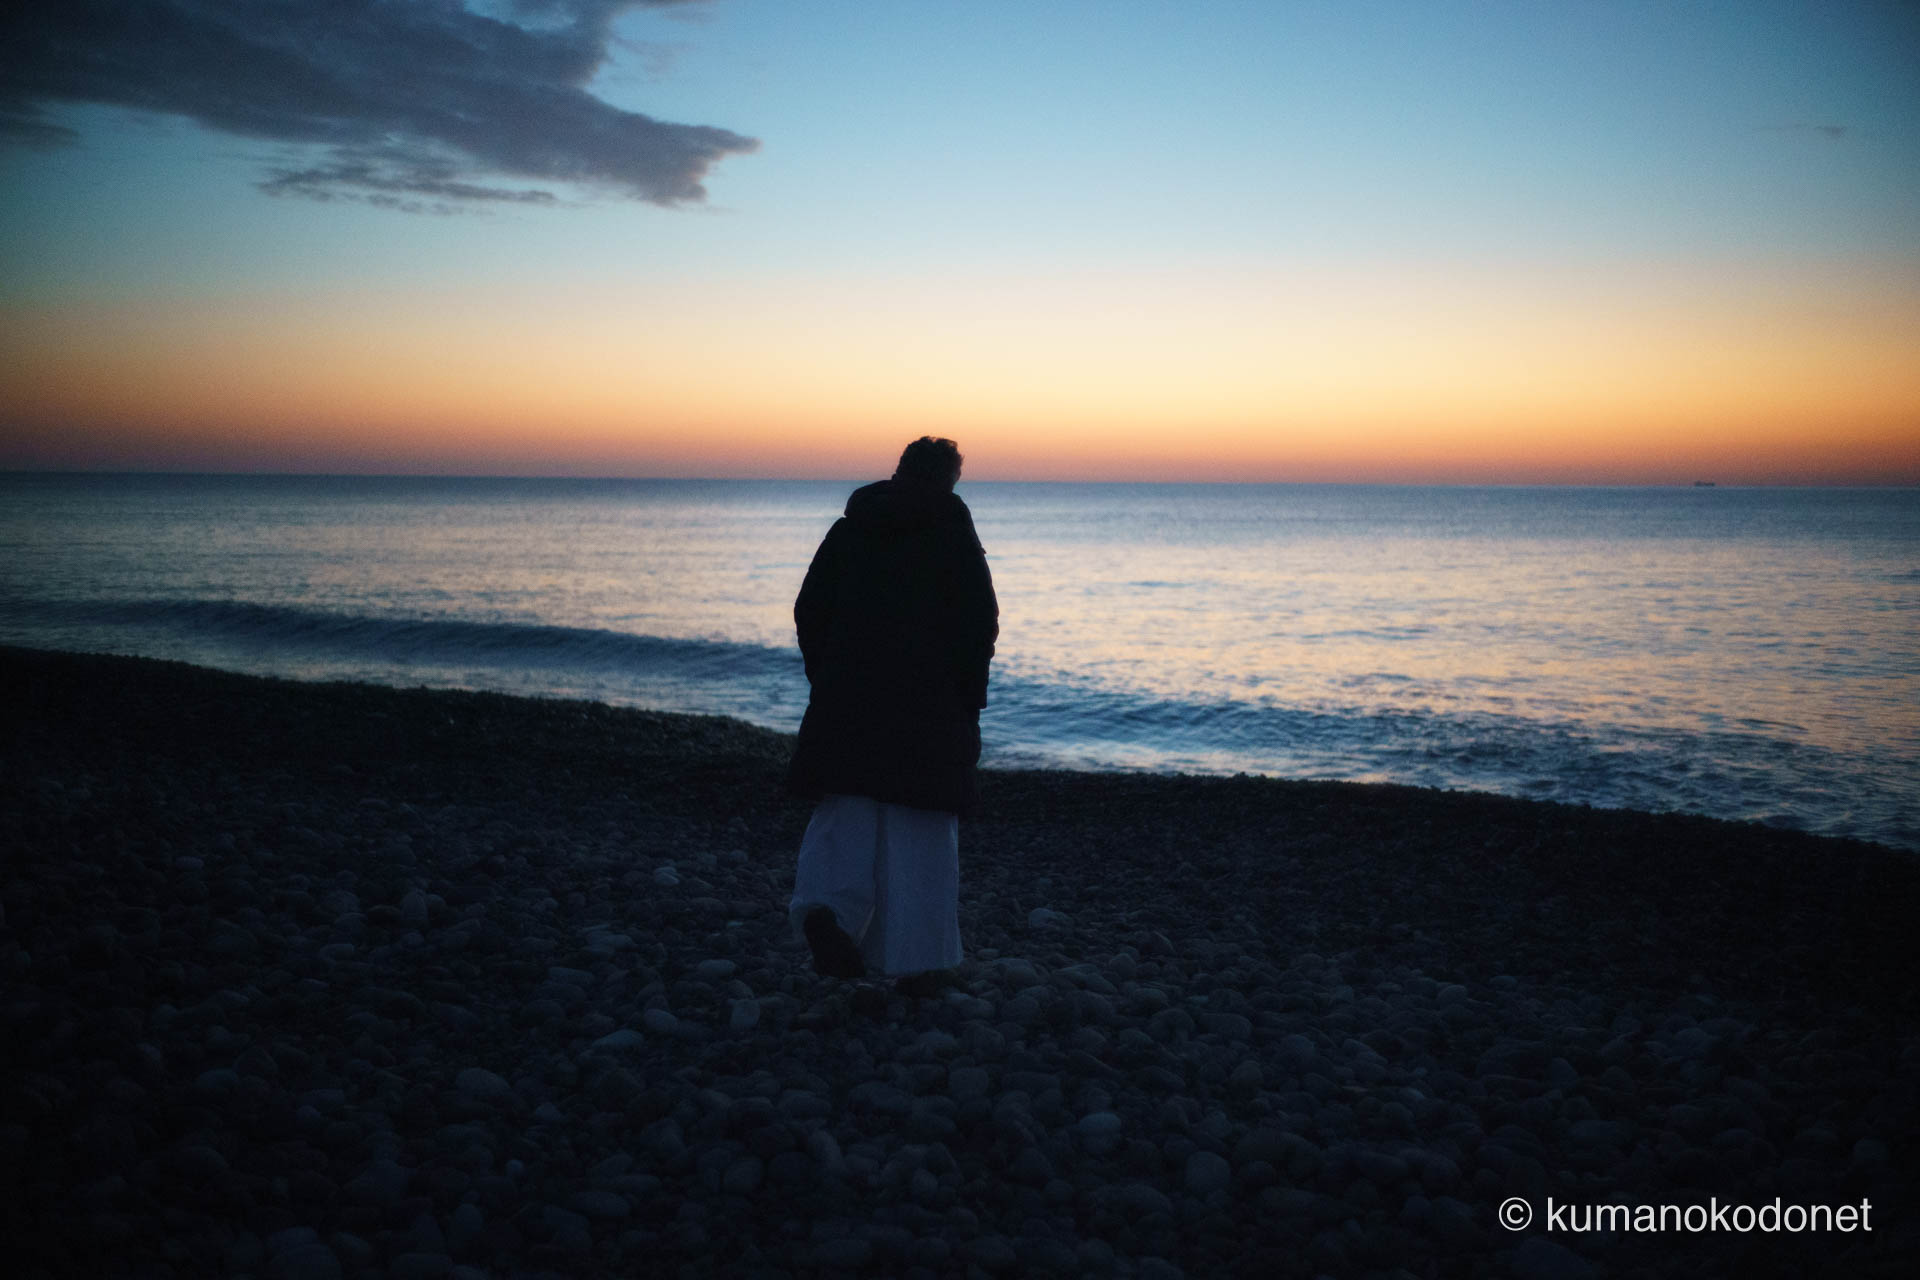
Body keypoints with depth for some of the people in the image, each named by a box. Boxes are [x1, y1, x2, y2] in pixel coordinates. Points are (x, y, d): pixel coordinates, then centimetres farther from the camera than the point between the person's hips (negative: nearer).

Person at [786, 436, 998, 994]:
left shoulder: (849, 529, 9)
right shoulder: (952, 530, -1)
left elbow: (808, 611, 8)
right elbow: (981, 618, -7)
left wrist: (826, 680, 15)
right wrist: (970, 696, 1)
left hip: (848, 698, 3)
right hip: (931, 704, -2)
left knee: (848, 815, 10)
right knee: (921, 833, 4)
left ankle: (825, 907, -17)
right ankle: (916, 961, 5)